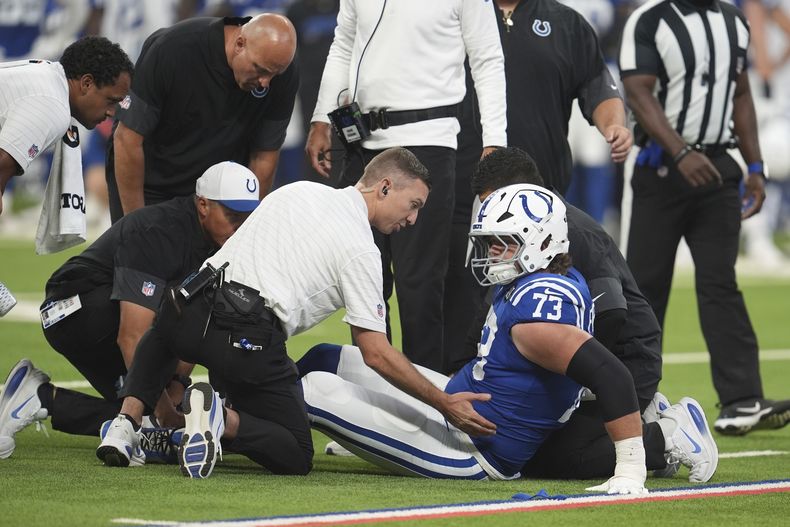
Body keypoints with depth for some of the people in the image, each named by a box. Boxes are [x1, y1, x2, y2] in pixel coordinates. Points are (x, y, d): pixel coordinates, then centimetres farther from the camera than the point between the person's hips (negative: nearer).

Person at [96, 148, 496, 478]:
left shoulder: (298, 190, 19)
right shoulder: (361, 250, 0)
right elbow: (376, 353, -3)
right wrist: (445, 404, 4)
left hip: (191, 305, 6)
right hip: (250, 340, -5)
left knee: (159, 340, 41)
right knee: (295, 458, 9)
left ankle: (127, 423, 12)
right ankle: (222, 420, -20)